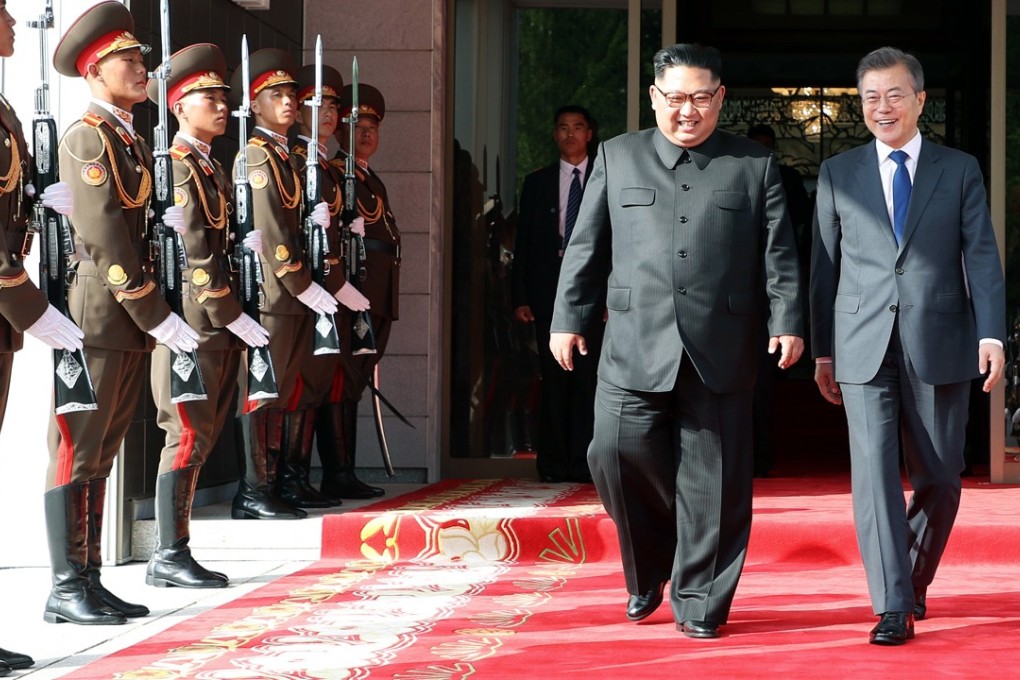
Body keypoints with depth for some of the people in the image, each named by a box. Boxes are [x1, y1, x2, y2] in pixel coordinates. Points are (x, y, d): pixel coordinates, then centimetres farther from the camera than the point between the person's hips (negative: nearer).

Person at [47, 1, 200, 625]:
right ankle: (67, 589, 0)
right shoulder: (88, 138, -9)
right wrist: (156, 316, -17)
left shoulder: (135, 142, 18)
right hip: (99, 319, -9)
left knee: (102, 455, 12)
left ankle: (90, 579, 17)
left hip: (132, 323, 9)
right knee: (78, 452, -4)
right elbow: (106, 241, -16)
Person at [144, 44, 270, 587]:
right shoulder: (176, 165, -10)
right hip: (192, 319, -9)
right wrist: (232, 316, -17)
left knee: (203, 436, 10)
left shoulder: (212, 167, 19)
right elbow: (191, 252, -17)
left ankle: (172, 554, 15)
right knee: (189, 435, -8)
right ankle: (169, 557, -2)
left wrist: (244, 243, 2)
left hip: (219, 323, 10)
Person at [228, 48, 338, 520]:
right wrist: (304, 286, -16)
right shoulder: (256, 155, -10)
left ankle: (265, 488, 16)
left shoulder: (285, 156, 20)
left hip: (292, 294, 9)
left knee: (278, 392, 10)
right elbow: (267, 233, -17)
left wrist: (316, 219, 2)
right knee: (262, 390, -6)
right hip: (268, 293, -9)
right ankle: (253, 494, -3)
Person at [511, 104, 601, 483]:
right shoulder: (537, 183, 13)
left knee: (589, 377, -5)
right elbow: (523, 244, 9)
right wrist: (519, 297, 1)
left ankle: (583, 462, 0)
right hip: (549, 292, 1)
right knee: (554, 378, 1)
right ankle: (552, 463, 6)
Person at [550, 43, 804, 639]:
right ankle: (648, 573, 19)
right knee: (620, 454, -6)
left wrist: (788, 322, -4)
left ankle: (699, 601, 13)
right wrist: (569, 318, 8)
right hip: (635, 345, 1)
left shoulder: (755, 165, 10)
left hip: (722, 350, -1)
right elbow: (586, 247, 12)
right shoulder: (617, 157, 12)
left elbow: (779, 253, 6)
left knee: (712, 478, 0)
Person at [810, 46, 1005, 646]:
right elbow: (825, 265, 10)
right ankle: (893, 607, -6)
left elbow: (982, 257, 1)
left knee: (939, 477, 6)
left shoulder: (960, 170, 8)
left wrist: (992, 334, -11)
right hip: (864, 347, 0)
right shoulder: (838, 174, 10)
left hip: (939, 345, 0)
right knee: (875, 473, -8)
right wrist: (823, 349, 8)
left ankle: (915, 582, 28)